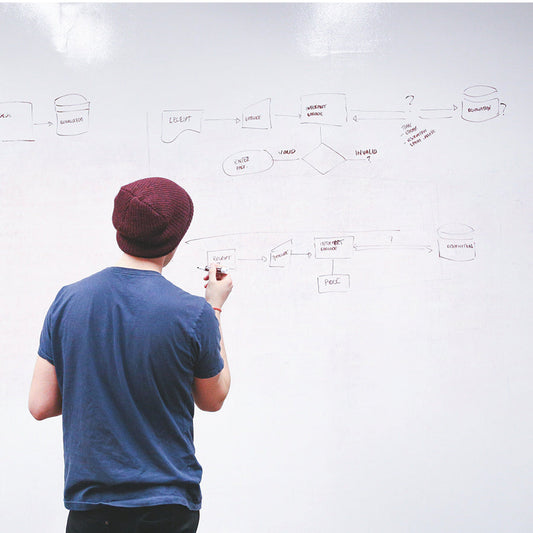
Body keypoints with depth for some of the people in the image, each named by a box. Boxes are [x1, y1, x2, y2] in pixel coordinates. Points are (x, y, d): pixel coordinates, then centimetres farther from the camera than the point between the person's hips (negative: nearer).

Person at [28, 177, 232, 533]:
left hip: (89, 502, 2)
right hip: (168, 504, -2)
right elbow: (212, 399, 3)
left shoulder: (68, 300, -6)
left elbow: (41, 405, -3)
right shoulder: (194, 314, -15)